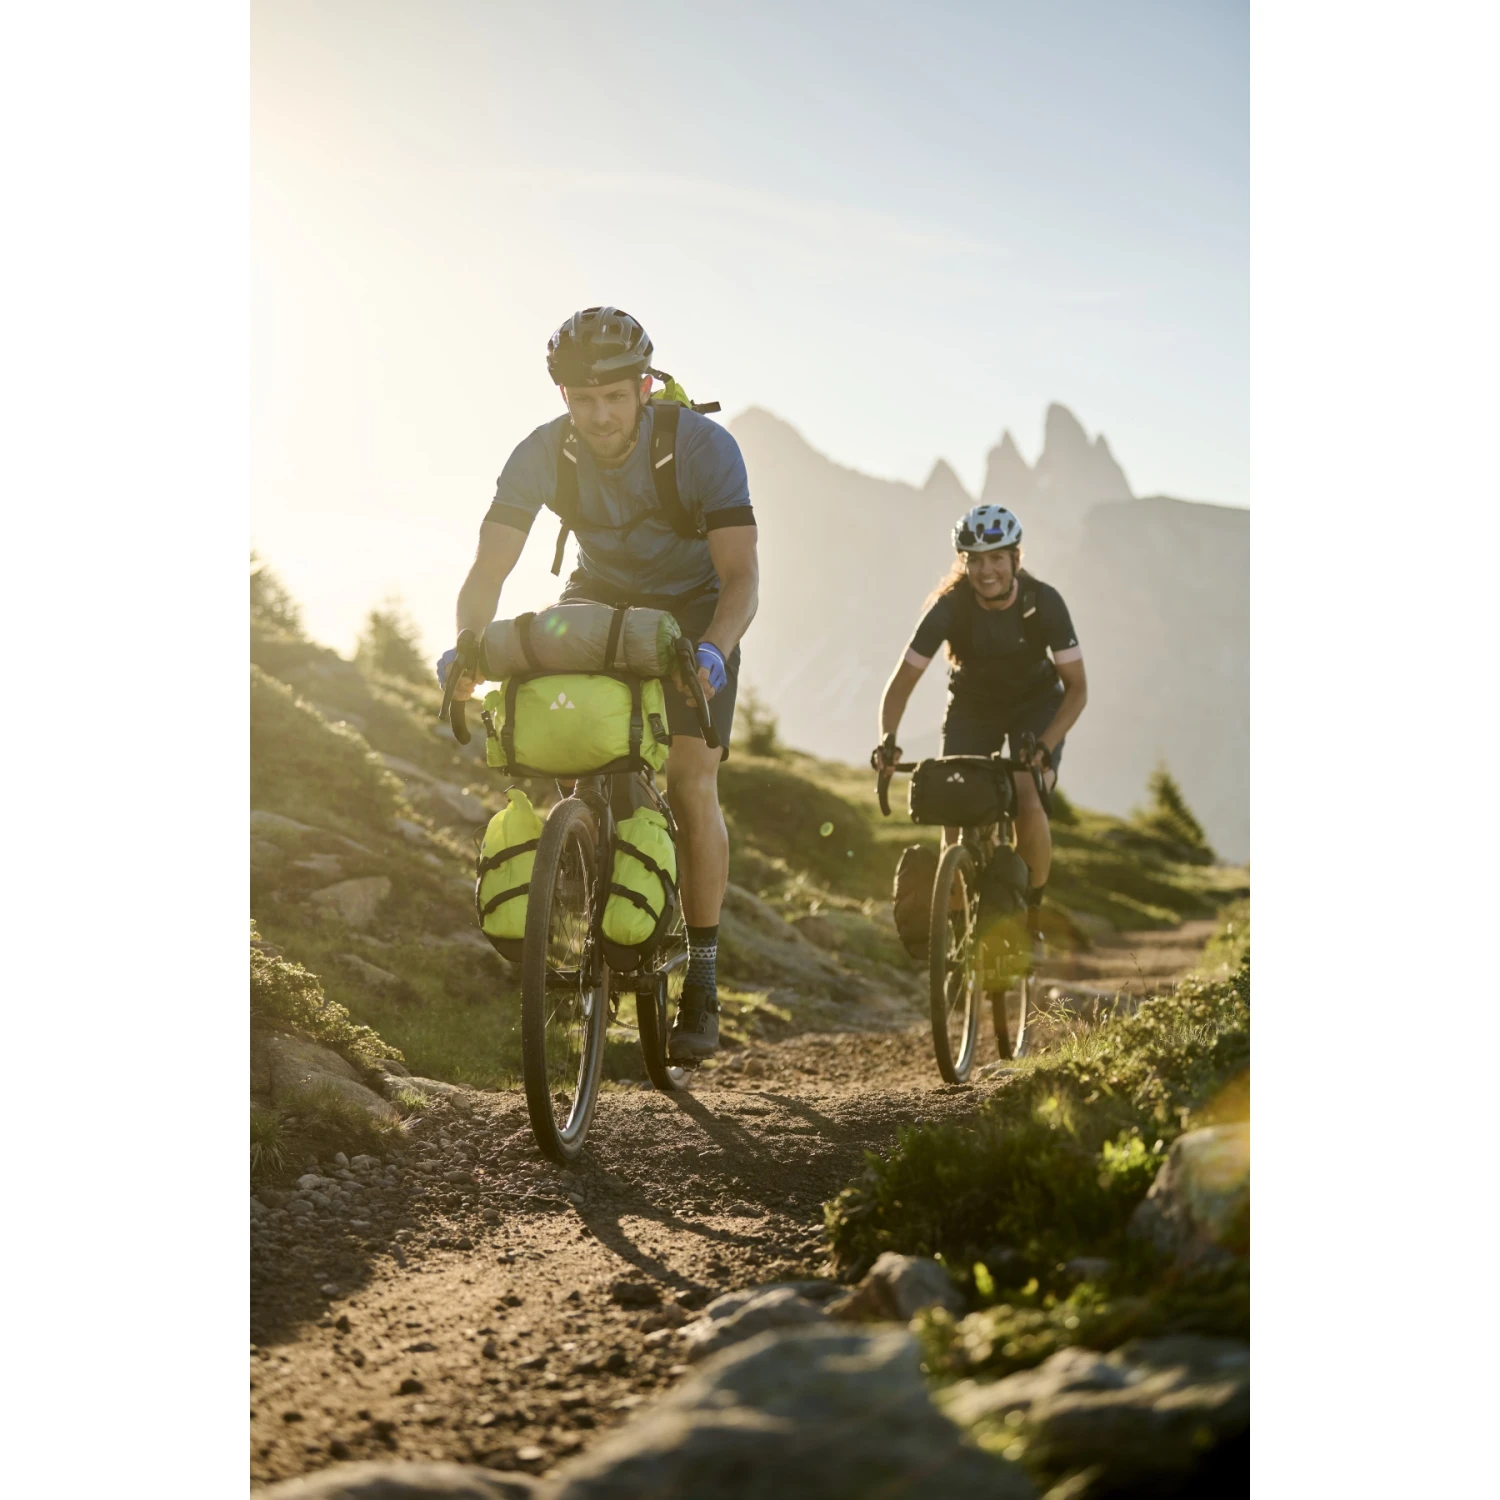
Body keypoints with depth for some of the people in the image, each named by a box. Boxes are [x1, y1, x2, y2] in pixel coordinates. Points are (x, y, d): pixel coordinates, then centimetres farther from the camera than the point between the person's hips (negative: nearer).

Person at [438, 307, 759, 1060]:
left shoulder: (703, 446, -29)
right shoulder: (542, 453, -22)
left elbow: (740, 572, -35)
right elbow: (488, 569, -26)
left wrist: (714, 649, -55)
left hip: (693, 608, -3)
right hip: (599, 596, 3)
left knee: (691, 784, -14)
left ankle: (701, 983, -5)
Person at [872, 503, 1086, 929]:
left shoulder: (1044, 602, -26)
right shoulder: (949, 607, -25)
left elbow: (1077, 687, -23)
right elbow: (903, 679, -20)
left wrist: (1045, 746, -38)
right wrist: (887, 740, -37)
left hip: (1036, 706, -1)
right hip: (971, 708, 1)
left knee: (1028, 806, -25)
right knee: (955, 816, -13)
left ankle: (1032, 910, -2)